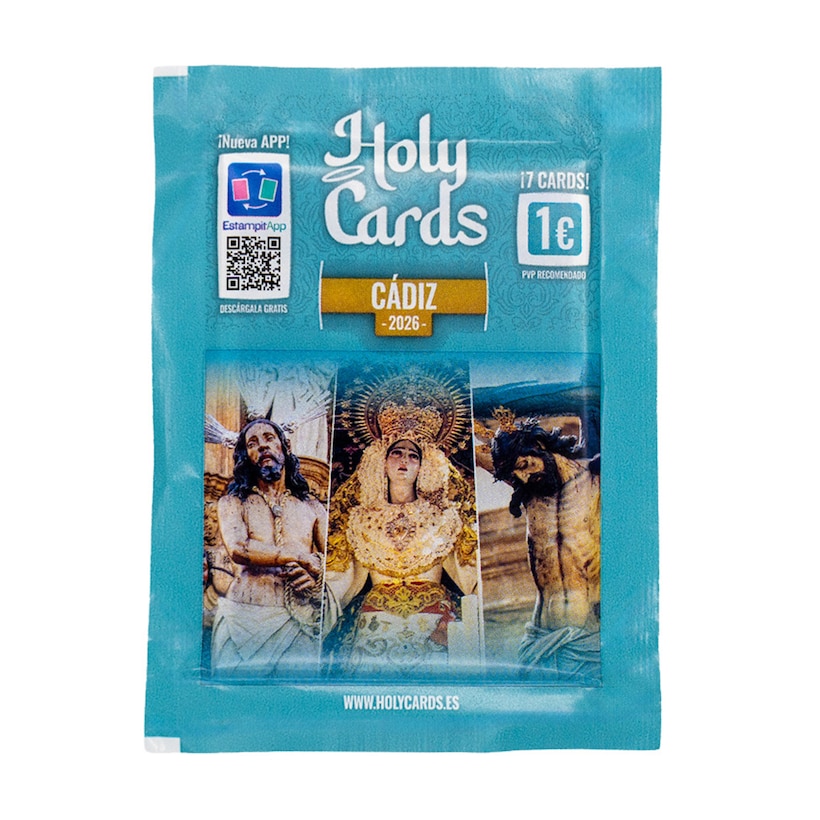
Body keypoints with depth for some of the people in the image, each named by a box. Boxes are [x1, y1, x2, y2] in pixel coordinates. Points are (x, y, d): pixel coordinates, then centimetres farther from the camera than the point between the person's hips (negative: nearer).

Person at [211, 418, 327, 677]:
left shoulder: (312, 507, 15)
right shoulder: (232, 503, 10)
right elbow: (238, 549, -9)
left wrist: (316, 574, -15)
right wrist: (302, 557, -10)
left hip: (298, 621, 1)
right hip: (244, 617, -1)